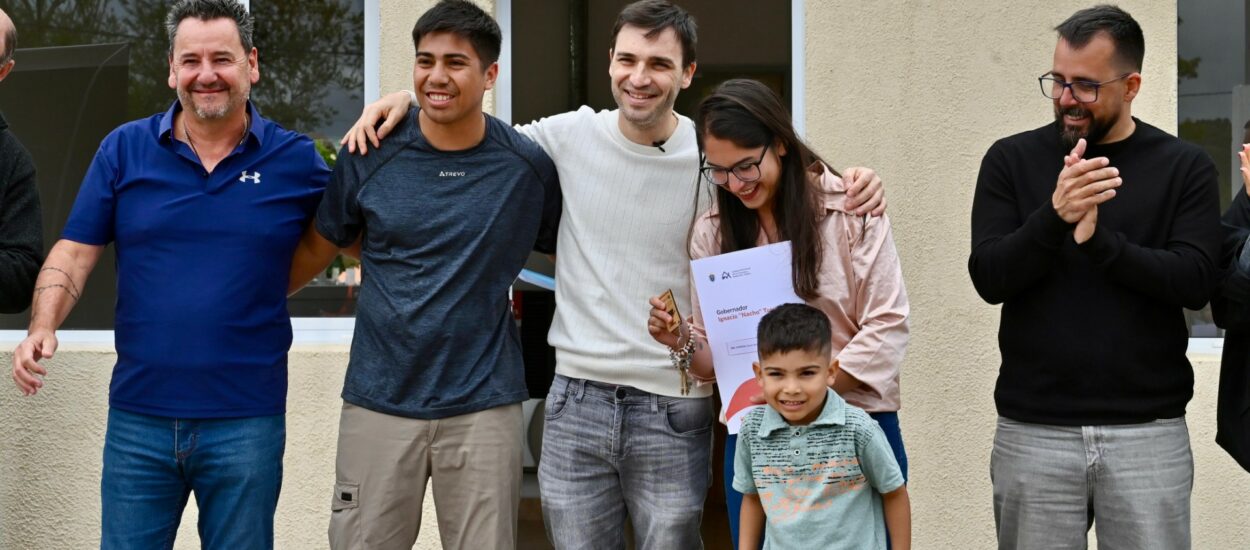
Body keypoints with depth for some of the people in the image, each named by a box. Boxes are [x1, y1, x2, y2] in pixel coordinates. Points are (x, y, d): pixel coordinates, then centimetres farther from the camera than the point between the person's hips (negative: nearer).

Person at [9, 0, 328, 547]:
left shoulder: (296, 160, 2)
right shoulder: (124, 149, 4)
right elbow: (74, 252, 2)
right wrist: (43, 328, -13)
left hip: (247, 420, -1)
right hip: (138, 418, 1)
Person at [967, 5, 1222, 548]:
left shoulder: (1184, 167, 3)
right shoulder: (1011, 160, 4)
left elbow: (1195, 282, -7)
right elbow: (990, 278, -5)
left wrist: (1098, 238, -19)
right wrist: (1054, 217, -22)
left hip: (1148, 432, 0)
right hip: (1033, 432, 1)